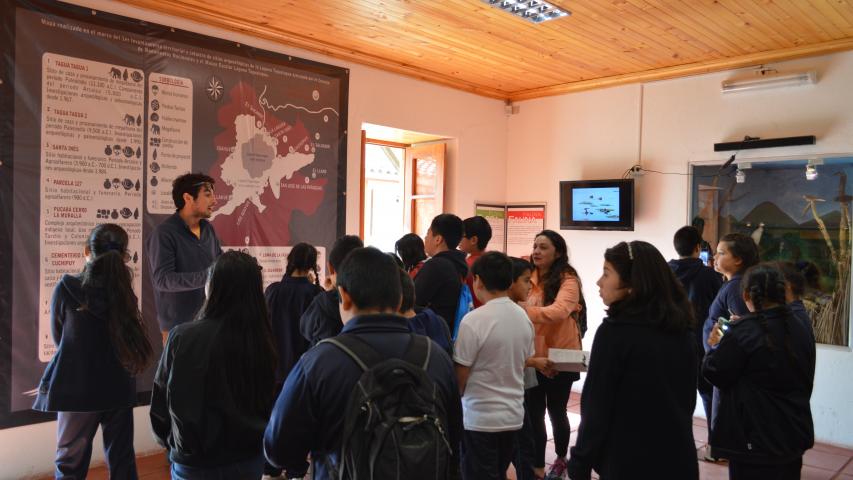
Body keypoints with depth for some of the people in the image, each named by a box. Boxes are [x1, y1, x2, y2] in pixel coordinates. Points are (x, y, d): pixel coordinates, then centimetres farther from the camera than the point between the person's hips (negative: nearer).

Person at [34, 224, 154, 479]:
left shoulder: (66, 288, -13)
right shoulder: (124, 291, -7)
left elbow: (58, 338, 2)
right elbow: (129, 339, 3)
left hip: (76, 389, -2)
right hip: (119, 389, 2)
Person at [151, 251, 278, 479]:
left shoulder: (182, 337, -20)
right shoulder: (262, 340, -12)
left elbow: (161, 402, -7)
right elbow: (267, 405, 2)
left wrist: (170, 442, 12)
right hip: (250, 460, 3)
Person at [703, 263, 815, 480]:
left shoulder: (742, 332, -21)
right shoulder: (801, 329, 2)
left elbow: (715, 373, -13)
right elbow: (806, 382, 14)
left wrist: (717, 346, 4)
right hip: (795, 436, 7)